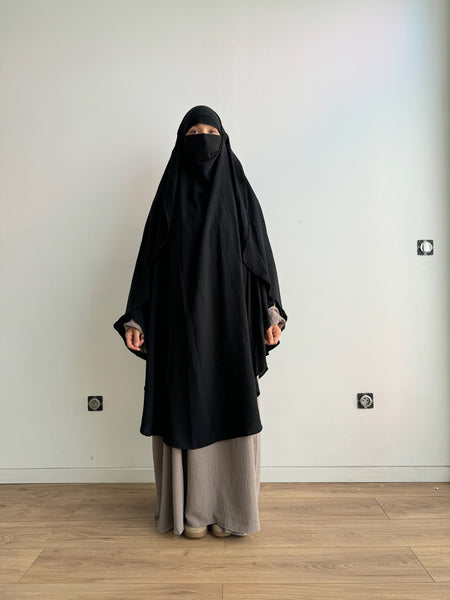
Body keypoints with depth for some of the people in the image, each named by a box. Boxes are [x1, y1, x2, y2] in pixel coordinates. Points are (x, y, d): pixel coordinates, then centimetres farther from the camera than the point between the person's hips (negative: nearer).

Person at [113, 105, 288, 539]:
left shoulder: (239, 193, 7)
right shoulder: (169, 196, 7)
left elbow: (260, 254, 5)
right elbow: (149, 258, 5)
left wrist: (271, 312, -3)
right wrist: (135, 319, -1)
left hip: (229, 318, 0)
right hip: (180, 320, 0)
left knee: (230, 406, 2)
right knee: (185, 406, 3)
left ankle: (227, 506, 18)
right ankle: (191, 507, 18)